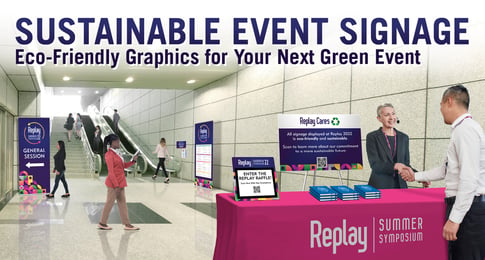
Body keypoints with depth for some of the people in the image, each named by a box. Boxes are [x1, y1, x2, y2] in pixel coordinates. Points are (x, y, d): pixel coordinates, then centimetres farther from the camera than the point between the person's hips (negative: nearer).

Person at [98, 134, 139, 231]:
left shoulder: (116, 153, 13)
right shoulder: (109, 154, -15)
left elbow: (124, 165, 18)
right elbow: (111, 171, -18)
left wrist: (133, 161, 2)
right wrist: (116, 185, -21)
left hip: (120, 182, 9)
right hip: (113, 183, -9)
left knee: (122, 202, 10)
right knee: (110, 202, 2)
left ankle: (127, 224, 14)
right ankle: (102, 223, 15)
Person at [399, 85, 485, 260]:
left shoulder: (466, 129, -15)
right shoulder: (461, 129, 16)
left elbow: (469, 178, -23)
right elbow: (446, 170, 26)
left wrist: (454, 219, -24)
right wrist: (416, 176, 30)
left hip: (468, 208, -10)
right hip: (461, 205, 10)